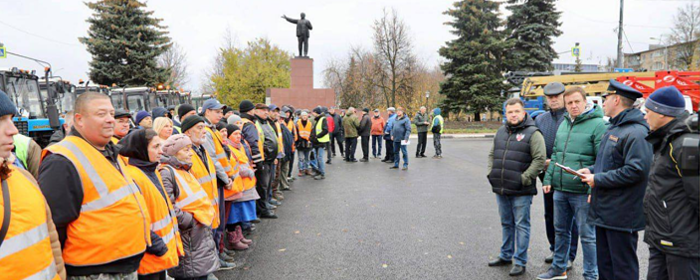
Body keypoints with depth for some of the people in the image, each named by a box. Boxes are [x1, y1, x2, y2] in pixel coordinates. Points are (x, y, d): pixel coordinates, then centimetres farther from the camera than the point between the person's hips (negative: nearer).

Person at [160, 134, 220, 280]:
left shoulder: (185, 171, 17)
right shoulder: (166, 173, -14)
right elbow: (169, 208, -24)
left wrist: (207, 216, 11)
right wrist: (190, 221, -17)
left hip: (201, 233, 9)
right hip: (188, 238, -9)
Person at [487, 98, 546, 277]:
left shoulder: (532, 133, -8)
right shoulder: (501, 132, 12)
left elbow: (540, 159, -15)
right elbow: (492, 154, 20)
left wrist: (524, 179, -17)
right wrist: (491, 173, 8)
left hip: (521, 191, -6)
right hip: (501, 189, 6)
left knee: (521, 225, 3)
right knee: (506, 224, 18)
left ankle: (520, 262, 14)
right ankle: (506, 256, 32)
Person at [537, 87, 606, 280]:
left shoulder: (597, 124, -10)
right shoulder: (564, 124, 12)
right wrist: (548, 179, 12)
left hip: (582, 192, -7)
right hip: (560, 190, 7)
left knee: (587, 235, 6)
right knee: (561, 230, 18)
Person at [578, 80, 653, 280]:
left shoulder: (636, 132, -17)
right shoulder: (613, 128, 16)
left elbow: (636, 170, -26)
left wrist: (598, 179, -18)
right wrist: (591, 170, 8)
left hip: (621, 216, -10)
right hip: (603, 211, 10)